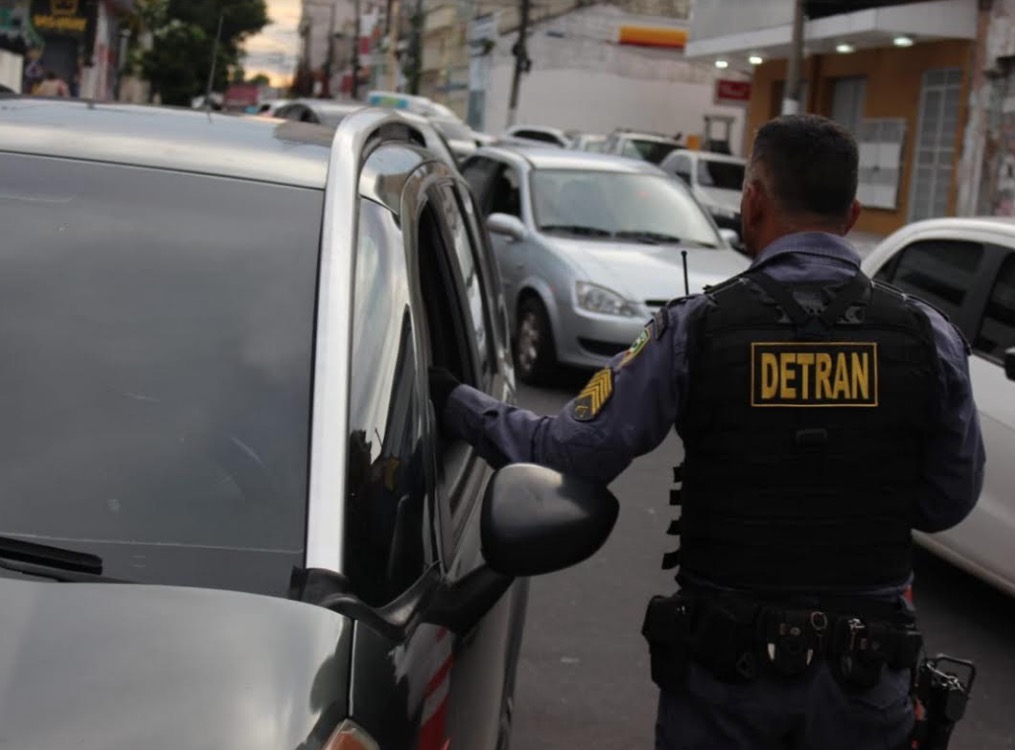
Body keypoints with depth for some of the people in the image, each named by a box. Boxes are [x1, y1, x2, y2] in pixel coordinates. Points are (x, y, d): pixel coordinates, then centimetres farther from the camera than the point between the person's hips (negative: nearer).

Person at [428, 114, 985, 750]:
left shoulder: (698, 327, -11)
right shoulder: (929, 337, -7)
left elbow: (566, 456, -10)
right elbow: (949, 502, 0)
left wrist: (451, 399, 5)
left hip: (725, 671, -1)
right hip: (866, 675, 2)